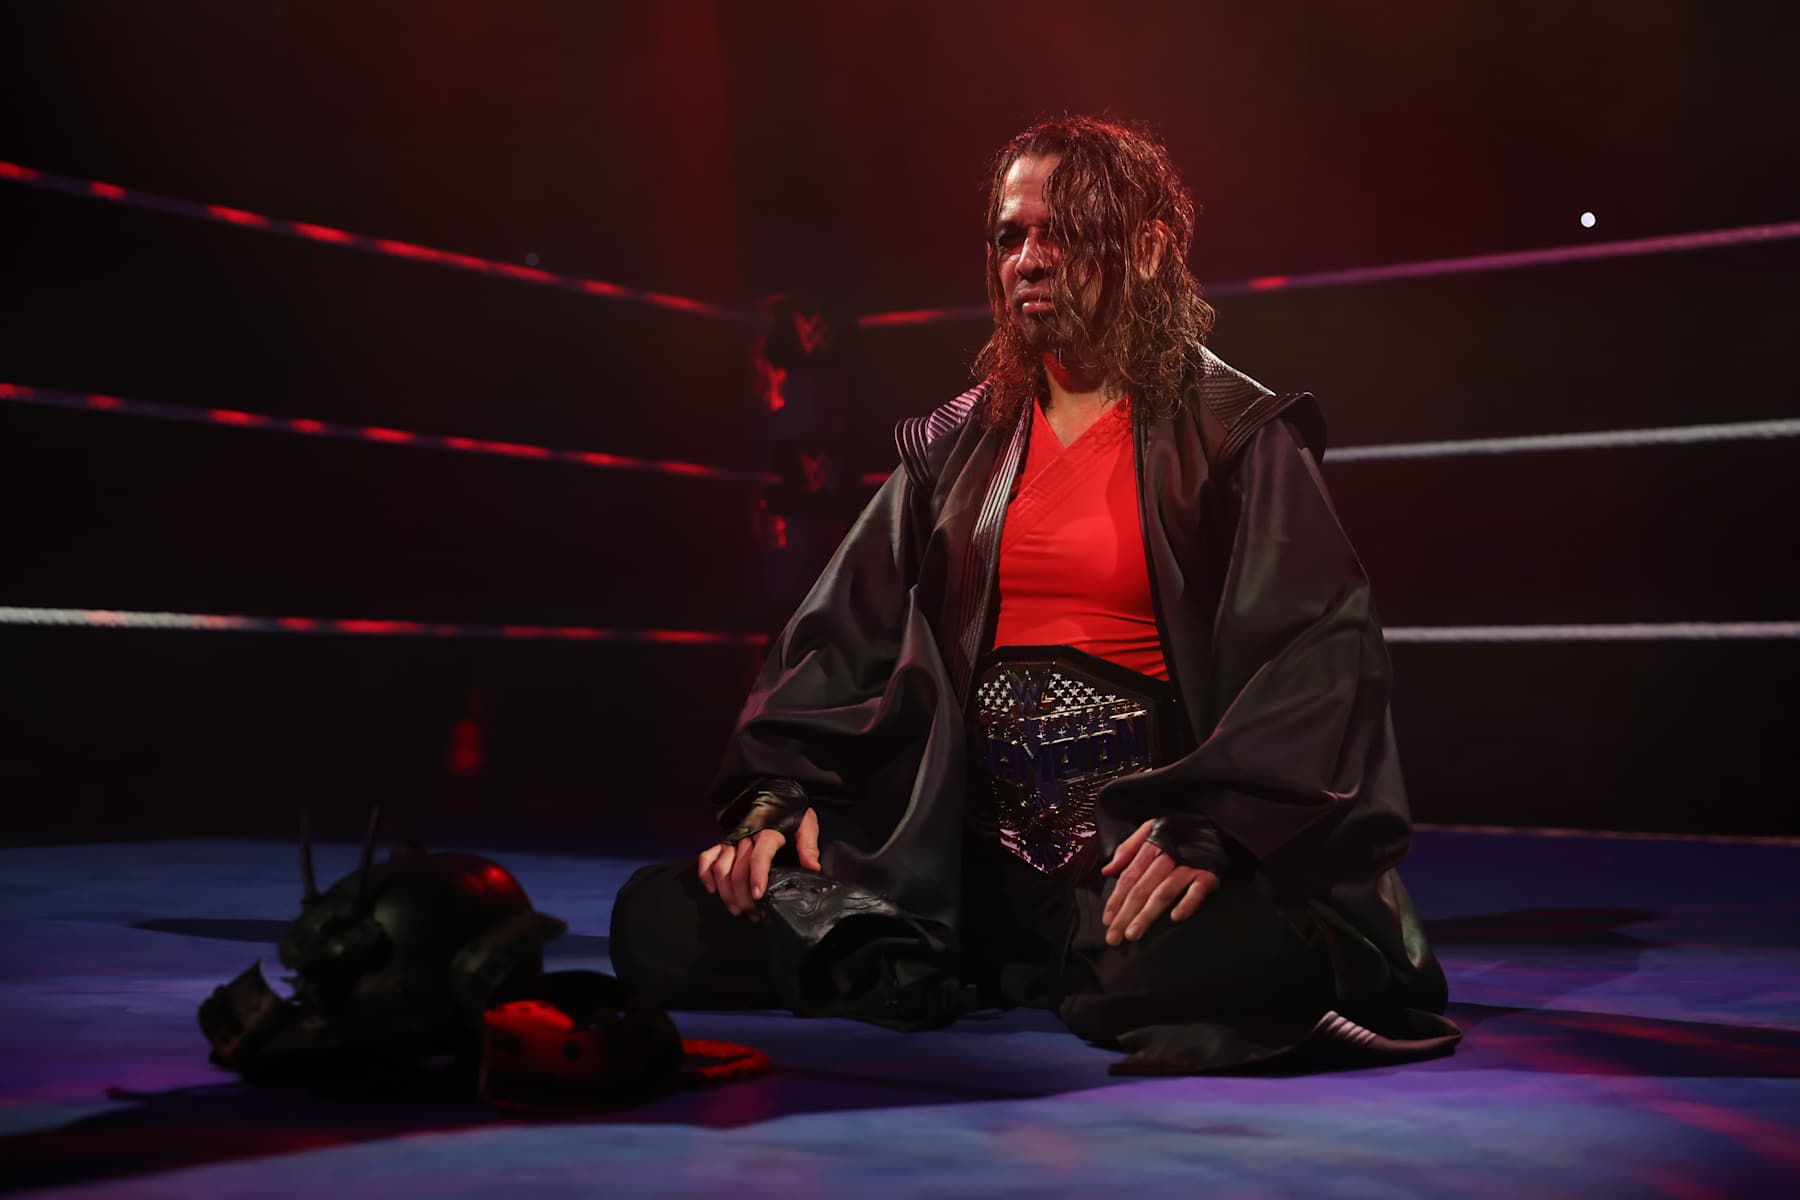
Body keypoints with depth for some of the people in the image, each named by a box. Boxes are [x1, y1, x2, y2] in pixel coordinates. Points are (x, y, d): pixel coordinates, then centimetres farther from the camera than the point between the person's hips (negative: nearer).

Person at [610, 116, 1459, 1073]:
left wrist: (1208, 826, -24)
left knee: (1182, 969, -40)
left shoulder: (1238, 436, 2)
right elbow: (847, 632, 12)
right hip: (964, 860, 5)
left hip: (1136, 850, -5)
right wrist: (775, 796, -4)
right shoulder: (958, 443, 16)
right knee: (661, 923, -11)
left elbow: (1322, 649, -9)